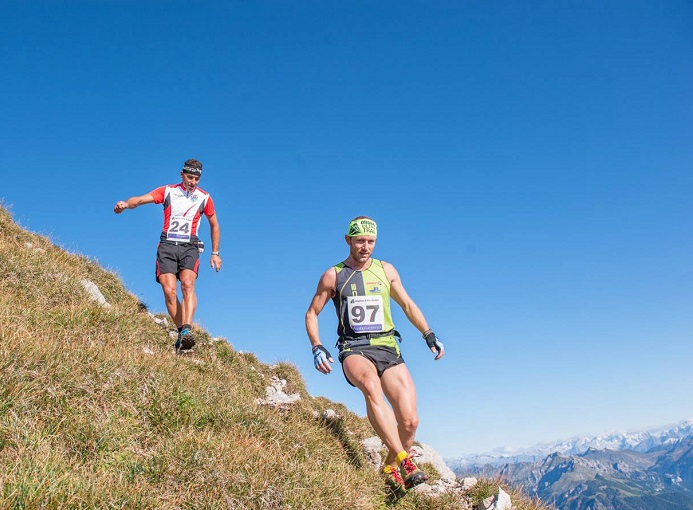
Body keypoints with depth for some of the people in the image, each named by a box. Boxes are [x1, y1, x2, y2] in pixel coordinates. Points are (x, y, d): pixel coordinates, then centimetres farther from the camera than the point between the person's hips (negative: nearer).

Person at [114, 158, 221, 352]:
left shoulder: (204, 198, 10)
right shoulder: (167, 191, 8)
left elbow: (214, 224, 21)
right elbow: (141, 199, -4)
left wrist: (215, 253, 19)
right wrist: (126, 203, -26)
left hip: (189, 247, 0)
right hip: (167, 246, 0)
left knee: (188, 284, -26)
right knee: (169, 291, -16)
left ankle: (186, 331, -35)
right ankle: (182, 332, -3)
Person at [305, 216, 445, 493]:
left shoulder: (386, 270, 12)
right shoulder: (333, 276, 5)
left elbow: (408, 305, 20)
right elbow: (311, 314, 12)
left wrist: (429, 335, 9)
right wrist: (316, 347, -4)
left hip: (387, 347, 3)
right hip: (354, 348, -3)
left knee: (410, 421, -11)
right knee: (371, 385, -39)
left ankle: (390, 467, 18)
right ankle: (405, 461, -37)